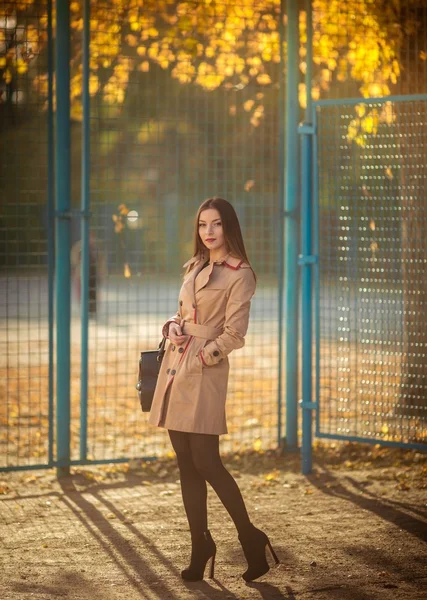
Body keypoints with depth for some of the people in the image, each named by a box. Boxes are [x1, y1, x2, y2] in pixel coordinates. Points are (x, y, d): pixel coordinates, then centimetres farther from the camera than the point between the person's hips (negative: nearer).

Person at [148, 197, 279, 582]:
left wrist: (201, 355, -11)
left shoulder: (240, 274, -7)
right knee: (186, 464, 6)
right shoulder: (195, 267, 16)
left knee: (205, 462, -10)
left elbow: (234, 334, -11)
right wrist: (172, 329, 2)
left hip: (205, 373, -7)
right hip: (175, 369, 7)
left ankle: (251, 539, 5)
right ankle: (200, 547, 12)